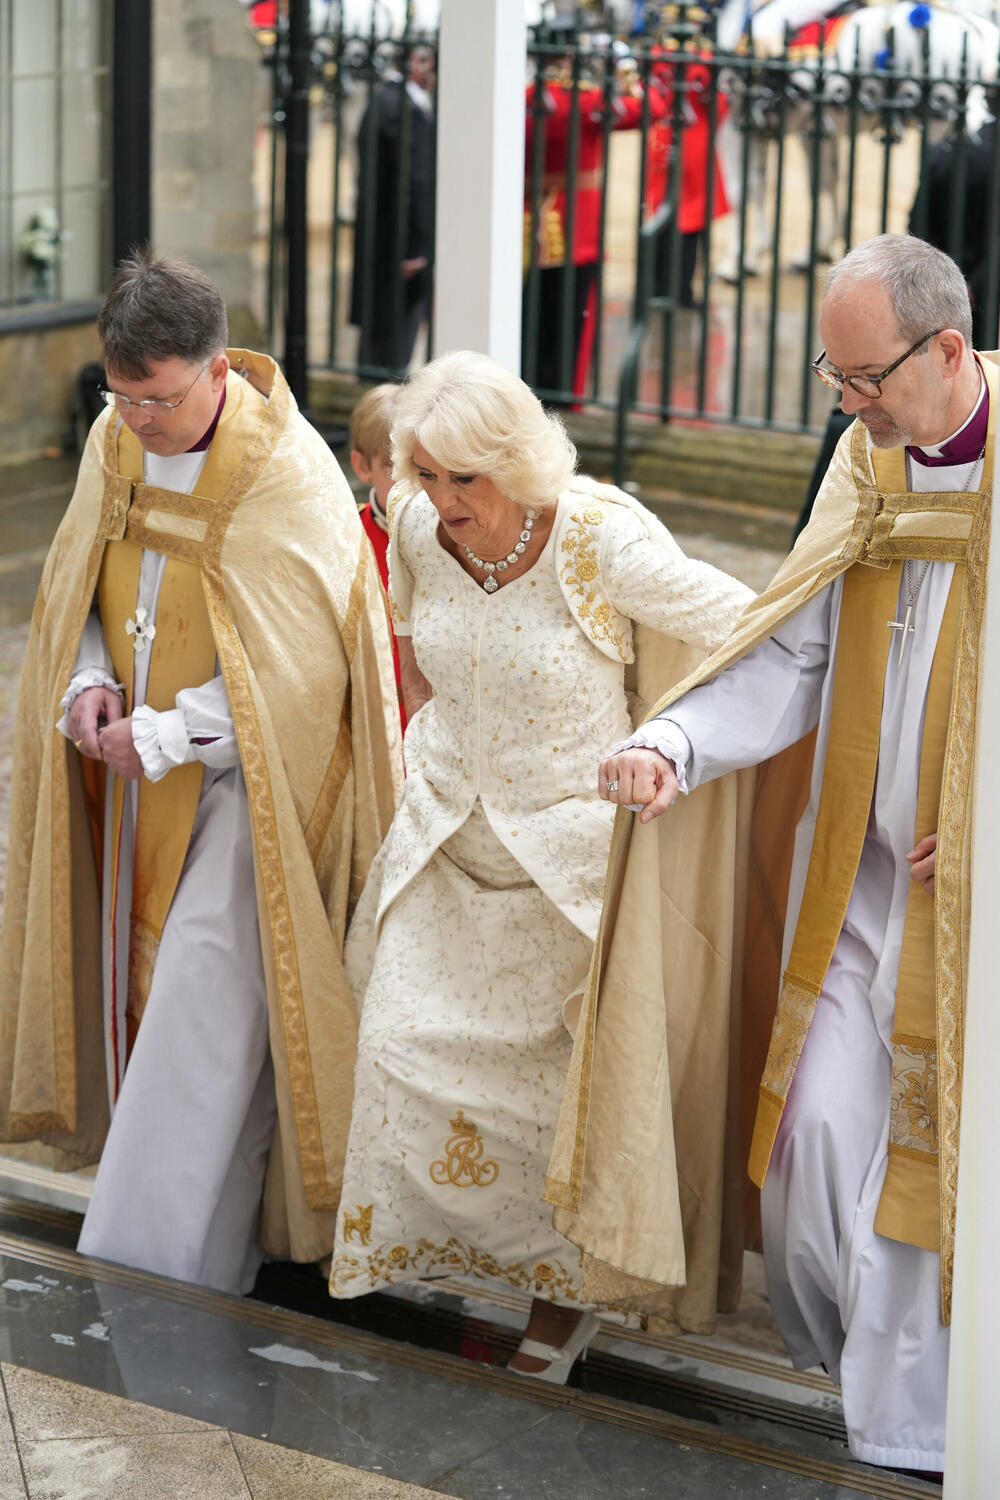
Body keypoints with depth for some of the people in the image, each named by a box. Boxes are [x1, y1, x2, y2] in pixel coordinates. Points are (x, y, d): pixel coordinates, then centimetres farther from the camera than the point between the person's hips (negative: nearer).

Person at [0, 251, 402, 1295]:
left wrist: (162, 734, -20)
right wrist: (88, 681, -6)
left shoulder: (290, 481, -21)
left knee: (204, 1012, -8)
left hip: (242, 780, -7)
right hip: (137, 776, 7)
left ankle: (150, 1268, -2)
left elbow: (294, 673, -20)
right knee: (138, 989, 13)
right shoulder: (115, 442, 0)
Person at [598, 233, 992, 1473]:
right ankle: (832, 1355, 29)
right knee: (822, 1124, 5)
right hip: (860, 867, 5)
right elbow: (790, 659, 2)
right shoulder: (868, 464, 3)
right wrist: (674, 744, -15)